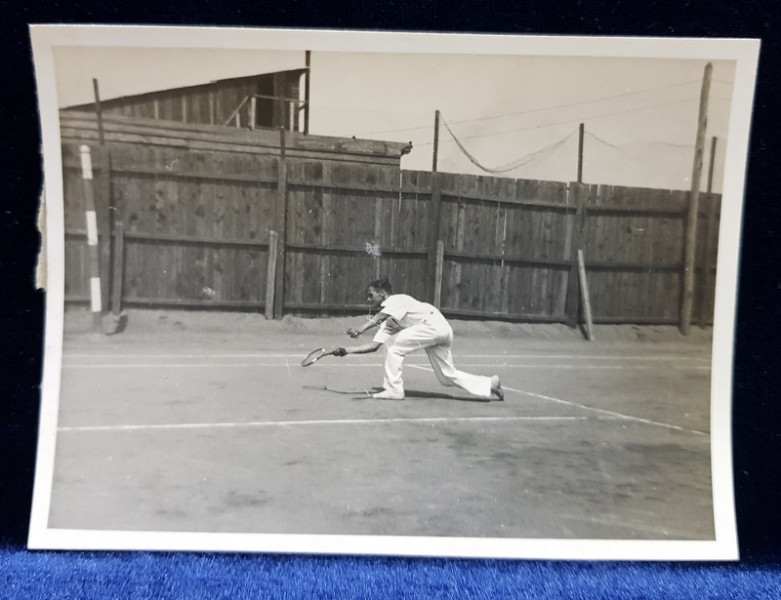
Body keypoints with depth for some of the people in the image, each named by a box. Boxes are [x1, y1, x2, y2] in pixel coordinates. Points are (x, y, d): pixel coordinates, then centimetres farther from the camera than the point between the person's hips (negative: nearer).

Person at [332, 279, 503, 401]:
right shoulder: (387, 320, 20)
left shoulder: (396, 299, -5)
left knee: (393, 344, -11)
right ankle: (490, 385, 18)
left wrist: (363, 327, -44)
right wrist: (347, 350, 6)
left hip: (434, 323, -10)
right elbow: (374, 345, 13)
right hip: (442, 331, 10)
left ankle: (393, 390, -6)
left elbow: (382, 315, -29)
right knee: (447, 377, 12)